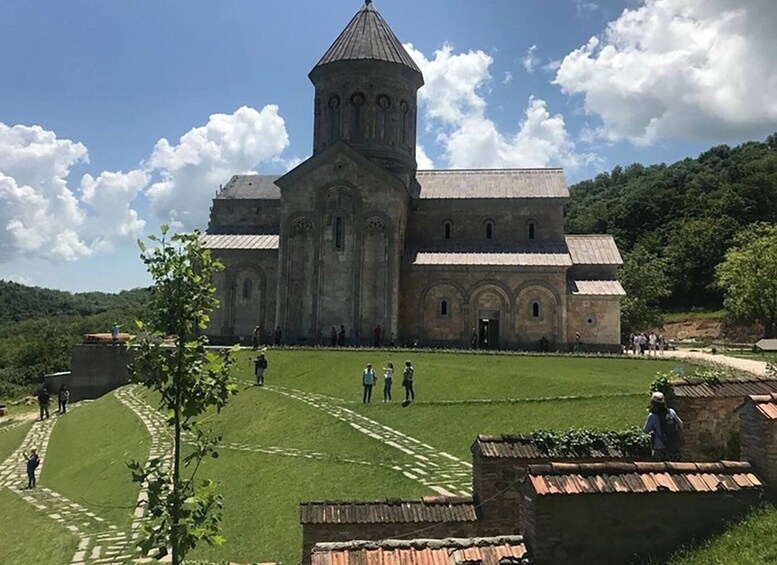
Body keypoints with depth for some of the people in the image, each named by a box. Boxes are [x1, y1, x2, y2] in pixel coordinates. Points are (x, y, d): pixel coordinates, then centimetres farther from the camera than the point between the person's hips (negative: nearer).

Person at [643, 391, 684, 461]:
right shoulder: (672, 412, -4)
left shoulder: (652, 416, -16)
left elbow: (646, 430, -4)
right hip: (675, 449, 4)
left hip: (661, 451, -4)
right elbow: (680, 424, 11)